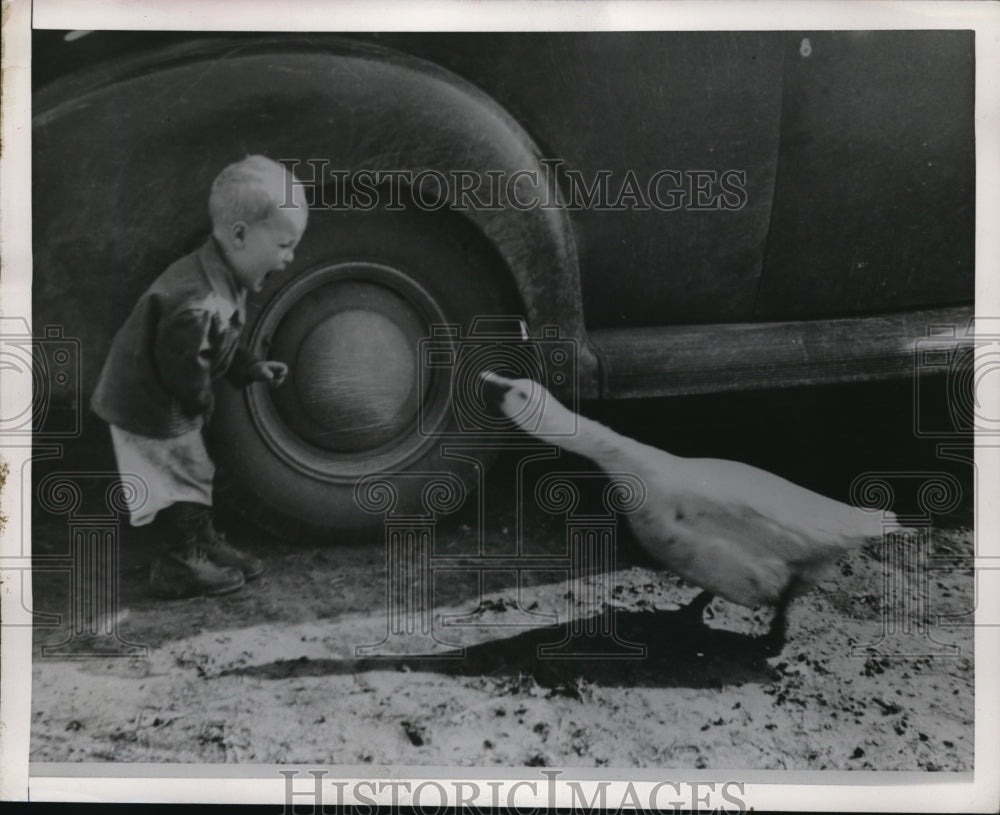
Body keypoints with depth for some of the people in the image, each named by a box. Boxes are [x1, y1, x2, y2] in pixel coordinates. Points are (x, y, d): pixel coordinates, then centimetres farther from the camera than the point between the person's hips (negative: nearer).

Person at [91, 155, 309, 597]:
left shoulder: (219, 279, -1)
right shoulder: (200, 302, -35)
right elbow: (182, 362, -32)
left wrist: (250, 368, 3)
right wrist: (201, 402, -15)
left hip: (167, 404, 10)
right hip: (151, 409, -10)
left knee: (192, 477, 21)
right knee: (178, 487, 4)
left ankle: (203, 546, 35)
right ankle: (178, 566, 20)